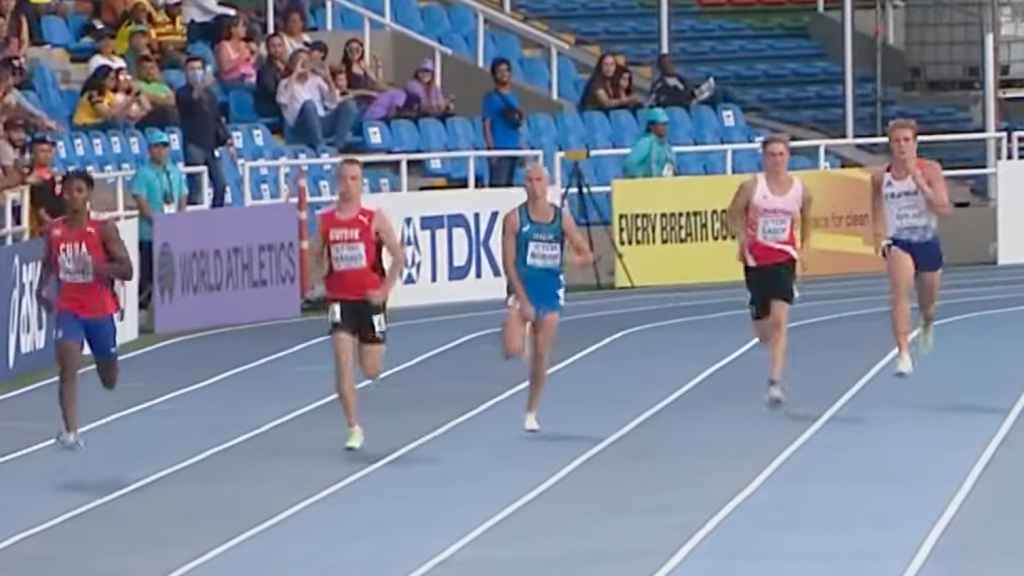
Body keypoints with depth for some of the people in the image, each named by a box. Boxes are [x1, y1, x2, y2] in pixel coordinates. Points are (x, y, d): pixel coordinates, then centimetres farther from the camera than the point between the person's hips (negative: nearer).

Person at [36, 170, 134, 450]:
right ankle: (70, 432, -22)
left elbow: (126, 271, -14)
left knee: (109, 381, 16)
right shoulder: (53, 231, -2)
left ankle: (105, 362, 56)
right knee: (68, 366, -21)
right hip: (68, 309, 1)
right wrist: (42, 289, 0)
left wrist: (96, 265, -30)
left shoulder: (104, 229, -12)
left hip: (100, 310, -1)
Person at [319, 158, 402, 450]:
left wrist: (385, 289, -11)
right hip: (340, 301, 1)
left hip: (369, 300, -1)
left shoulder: (374, 219, -4)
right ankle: (354, 429, -6)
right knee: (343, 365, -13)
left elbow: (398, 256, -3)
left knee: (371, 371, 7)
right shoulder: (325, 221, 1)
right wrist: (316, 281, -3)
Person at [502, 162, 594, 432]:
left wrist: (570, 260, -19)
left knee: (541, 355, 4)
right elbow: (509, 263, -9)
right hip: (522, 289, -2)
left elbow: (586, 256, 5)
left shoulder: (562, 218, 1)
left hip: (550, 291, 2)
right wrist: (523, 300, -15)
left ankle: (532, 412, 20)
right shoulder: (514, 218, -6)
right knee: (514, 352, -17)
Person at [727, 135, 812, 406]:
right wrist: (742, 239, -6)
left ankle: (775, 382, -17)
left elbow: (806, 220, 16)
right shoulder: (752, 186, -6)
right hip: (755, 259, 1)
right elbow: (734, 213, 6)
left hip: (784, 259, -1)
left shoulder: (800, 190, -2)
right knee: (763, 331, 11)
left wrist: (804, 249, 9)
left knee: (779, 320, -16)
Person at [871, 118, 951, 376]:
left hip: (928, 242, 1)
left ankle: (927, 325, 56)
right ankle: (904, 355, -30)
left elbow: (944, 208, -17)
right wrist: (879, 235, 4)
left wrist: (920, 183, -26)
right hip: (898, 243, -1)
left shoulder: (930, 170, -9)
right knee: (899, 292, -27)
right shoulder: (880, 177, -3)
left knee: (928, 304, 17)